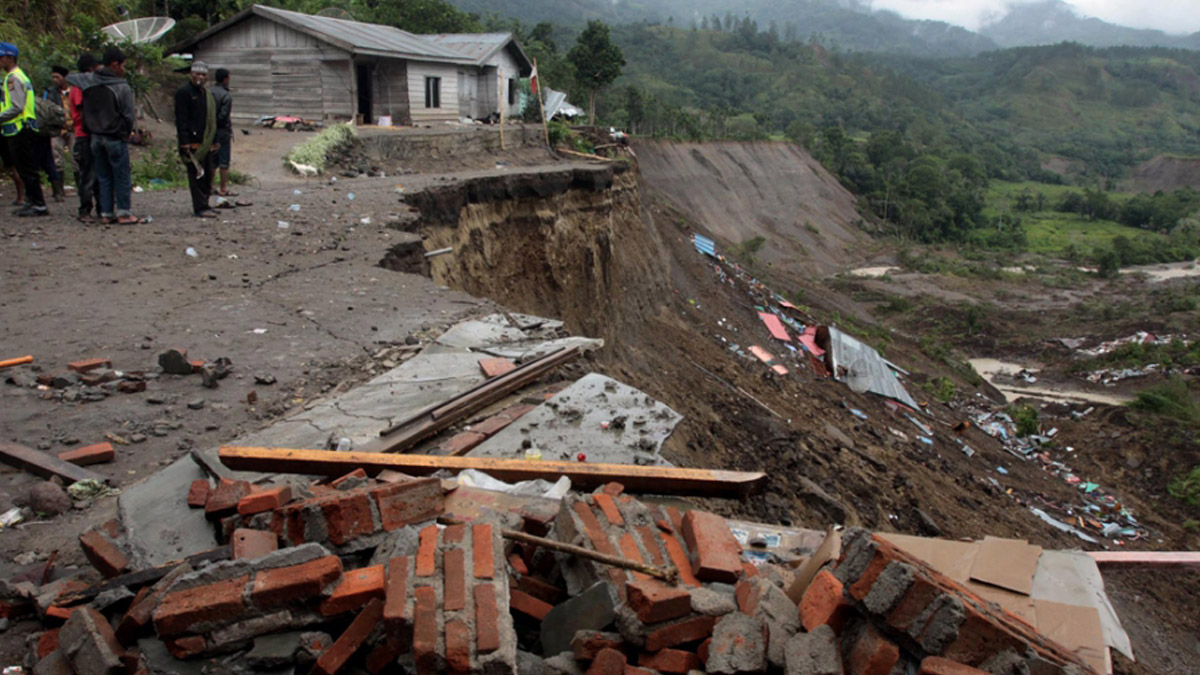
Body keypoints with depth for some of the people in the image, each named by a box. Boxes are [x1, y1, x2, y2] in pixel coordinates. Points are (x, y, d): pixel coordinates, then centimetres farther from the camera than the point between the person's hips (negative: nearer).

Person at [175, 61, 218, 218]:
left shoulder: (207, 94, 20)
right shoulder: (183, 93, -6)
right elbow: (181, 120, -12)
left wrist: (214, 141, 21)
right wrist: (185, 143, -19)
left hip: (207, 143, 8)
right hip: (193, 143, -8)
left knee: (207, 175, 11)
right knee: (197, 175, -8)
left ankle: (204, 205, 19)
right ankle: (200, 208, -5)